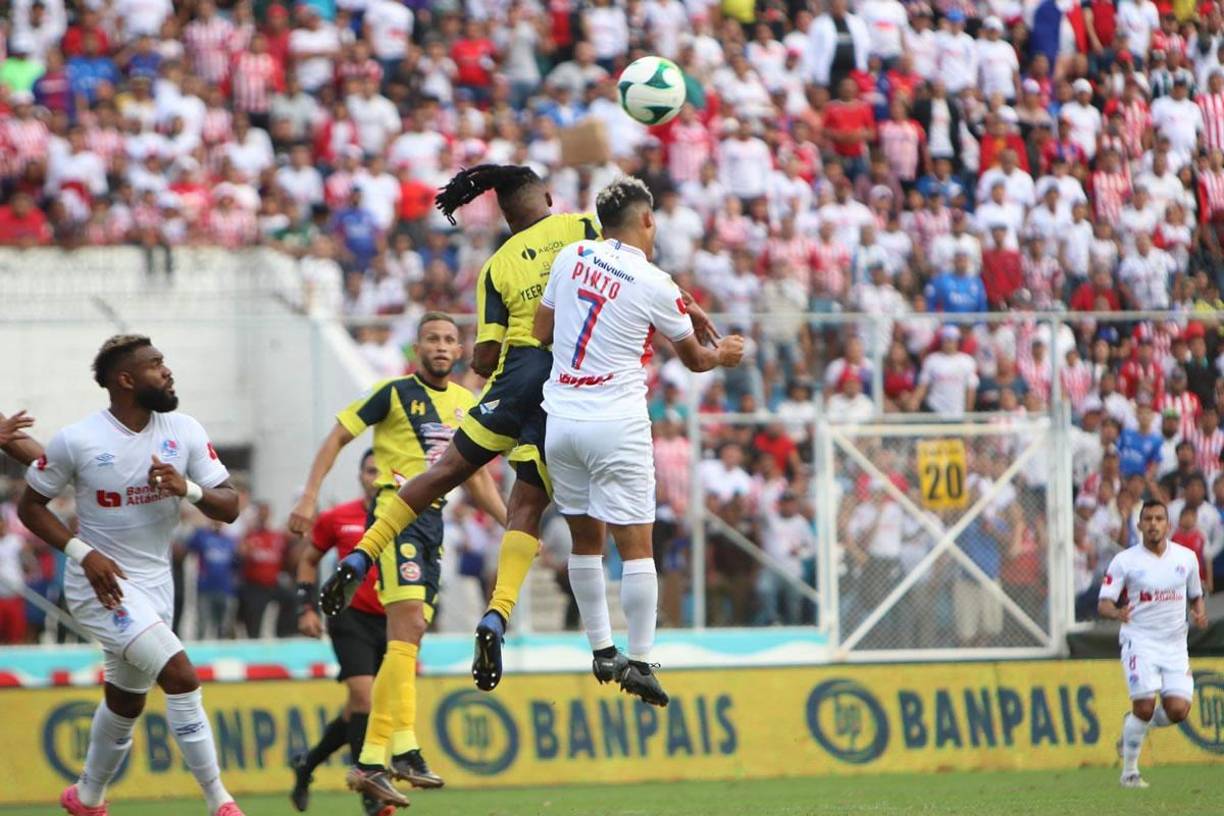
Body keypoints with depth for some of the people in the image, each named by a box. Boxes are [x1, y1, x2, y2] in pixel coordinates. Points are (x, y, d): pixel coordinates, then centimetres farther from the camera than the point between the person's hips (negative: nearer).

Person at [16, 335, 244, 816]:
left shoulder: (184, 432, -2)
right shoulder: (77, 441, -15)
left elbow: (229, 508, -1)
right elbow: (30, 506, -4)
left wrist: (188, 488, -22)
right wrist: (83, 553, -18)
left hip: (156, 585, 6)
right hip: (102, 583, -6)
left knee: (127, 701, 20)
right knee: (181, 678, -20)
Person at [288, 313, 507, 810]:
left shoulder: (467, 405, 14)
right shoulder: (396, 393, -4)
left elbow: (476, 479, 23)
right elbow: (339, 436, -1)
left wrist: (511, 522, 12)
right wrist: (309, 496, -11)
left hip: (433, 522, 7)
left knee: (406, 640, 6)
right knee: (408, 625, -20)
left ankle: (370, 761, 7)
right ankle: (403, 748, -24)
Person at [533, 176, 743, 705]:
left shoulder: (572, 257, 4)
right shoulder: (655, 286, -6)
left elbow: (539, 334, 10)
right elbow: (693, 358, 10)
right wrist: (722, 355, 31)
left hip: (560, 417, 5)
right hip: (617, 421, -5)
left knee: (585, 541, 16)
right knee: (636, 545, -1)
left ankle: (601, 651, 18)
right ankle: (639, 662, -3)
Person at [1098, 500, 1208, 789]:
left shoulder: (1186, 557, 7)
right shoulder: (1125, 560, -3)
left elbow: (1196, 596, 20)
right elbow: (1103, 603, -6)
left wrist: (1200, 613, -2)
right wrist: (1116, 612, -29)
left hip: (1175, 645, 3)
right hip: (1140, 642, -3)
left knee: (1178, 709, -11)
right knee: (1144, 706, -16)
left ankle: (1135, 727, 21)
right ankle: (1129, 772, 3)